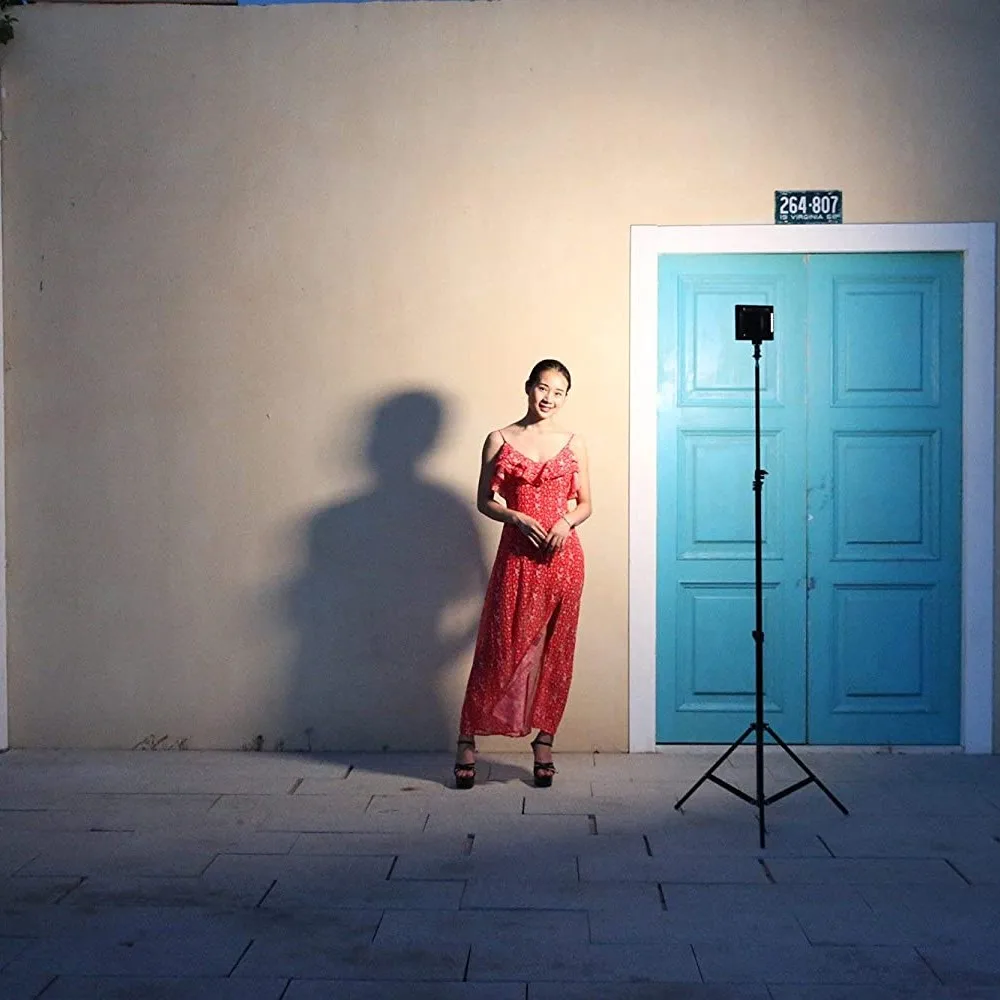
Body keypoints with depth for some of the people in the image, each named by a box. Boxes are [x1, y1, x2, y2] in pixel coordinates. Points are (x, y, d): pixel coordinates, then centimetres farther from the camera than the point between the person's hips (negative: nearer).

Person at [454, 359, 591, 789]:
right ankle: (467, 741, 11)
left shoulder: (573, 444, 7)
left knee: (555, 651, 6)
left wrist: (566, 521, -10)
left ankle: (544, 743, 18)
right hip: (517, 555, -2)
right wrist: (518, 518, -13)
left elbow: (585, 504, 11)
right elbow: (485, 501, 4)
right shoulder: (500, 440, 3)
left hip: (562, 556, 2)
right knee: (499, 646, -1)